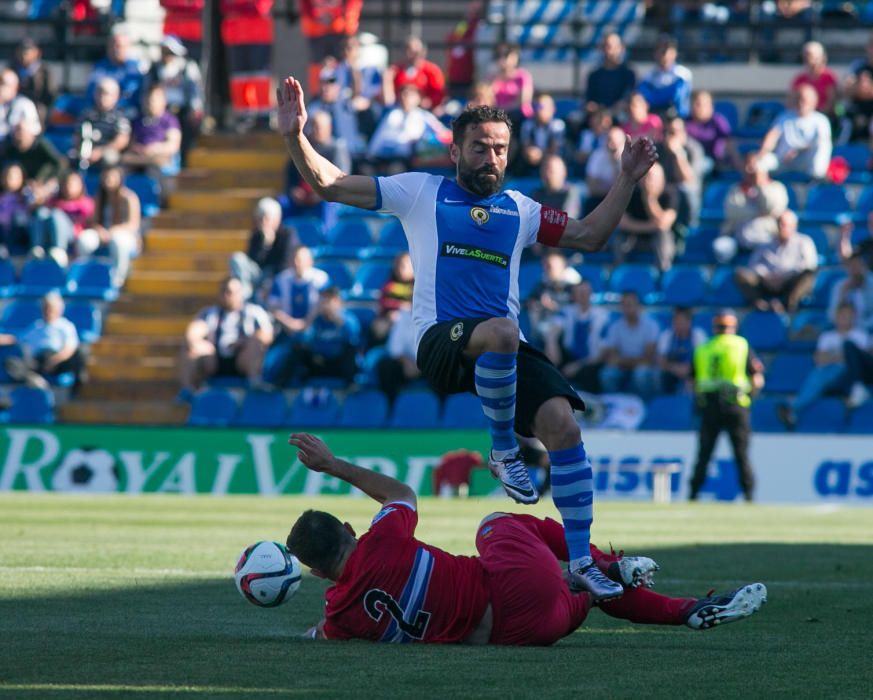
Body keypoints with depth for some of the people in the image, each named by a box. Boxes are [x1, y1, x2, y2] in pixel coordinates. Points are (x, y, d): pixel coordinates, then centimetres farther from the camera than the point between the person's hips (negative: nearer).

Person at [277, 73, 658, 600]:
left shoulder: (519, 210, 23)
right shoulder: (421, 192, 13)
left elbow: (590, 236, 28)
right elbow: (330, 184, 10)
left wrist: (627, 181, 20)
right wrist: (296, 138, -4)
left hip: (504, 348, 4)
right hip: (443, 340, -4)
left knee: (562, 422, -20)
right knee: (501, 332, -40)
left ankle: (581, 561, -12)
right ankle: (504, 450, -16)